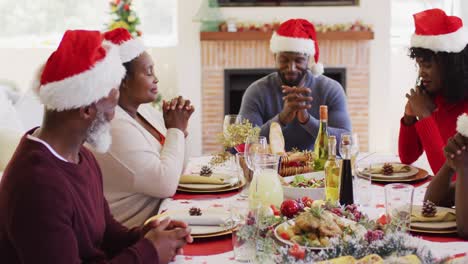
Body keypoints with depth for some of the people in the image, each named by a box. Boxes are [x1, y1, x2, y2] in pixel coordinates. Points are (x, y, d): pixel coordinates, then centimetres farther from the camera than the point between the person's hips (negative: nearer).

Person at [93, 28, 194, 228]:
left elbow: (175, 170, 13)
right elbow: (166, 184, -24)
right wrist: (175, 130, -12)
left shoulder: (145, 110, 6)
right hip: (134, 234, -8)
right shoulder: (114, 127, -20)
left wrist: (180, 128, -4)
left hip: (158, 220, 8)